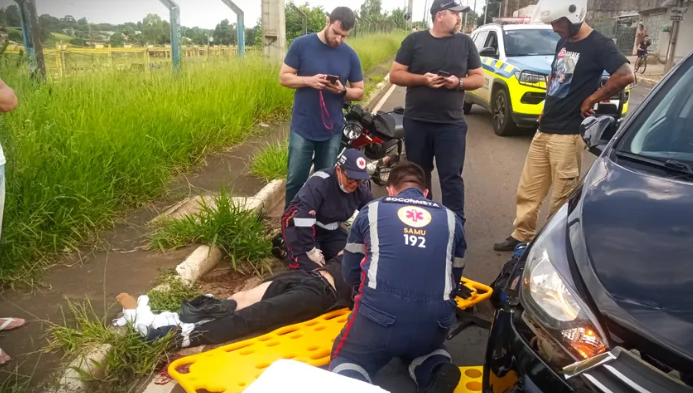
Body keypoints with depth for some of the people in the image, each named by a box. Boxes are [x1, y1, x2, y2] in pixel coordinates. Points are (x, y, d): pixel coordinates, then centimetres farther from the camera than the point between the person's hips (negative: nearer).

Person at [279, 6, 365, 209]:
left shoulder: (350, 55, 2)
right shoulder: (301, 44, -4)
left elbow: (359, 92, 7)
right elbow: (284, 77, -2)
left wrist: (342, 90, -15)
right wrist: (309, 80, -20)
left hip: (332, 131, 2)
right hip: (302, 128, -2)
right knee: (295, 180, 3)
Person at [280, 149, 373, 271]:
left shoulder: (361, 189, -11)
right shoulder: (319, 183, -32)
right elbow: (302, 218, -35)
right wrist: (310, 249, -29)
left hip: (329, 230, 6)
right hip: (300, 227, -6)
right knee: (311, 266, -21)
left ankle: (322, 248, 17)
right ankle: (287, 247, 6)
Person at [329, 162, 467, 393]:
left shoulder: (370, 211, 13)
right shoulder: (451, 219, 17)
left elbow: (350, 274, 19)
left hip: (379, 316, -2)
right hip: (434, 323, 3)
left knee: (346, 358, 24)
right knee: (421, 348, 36)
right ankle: (435, 372, 2)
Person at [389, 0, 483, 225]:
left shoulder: (465, 42, 6)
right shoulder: (414, 40, 2)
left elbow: (479, 78, 8)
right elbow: (395, 75, 0)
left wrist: (459, 82, -12)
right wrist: (422, 79, -16)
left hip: (451, 124, 0)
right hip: (416, 122, 1)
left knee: (452, 178, -3)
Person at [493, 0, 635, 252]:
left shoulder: (598, 45, -8)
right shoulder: (562, 44, 16)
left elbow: (626, 75, -21)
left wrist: (591, 100, -13)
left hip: (568, 135, -8)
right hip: (544, 129, 8)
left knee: (562, 196, 1)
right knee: (527, 191, 12)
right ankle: (521, 236, 24)